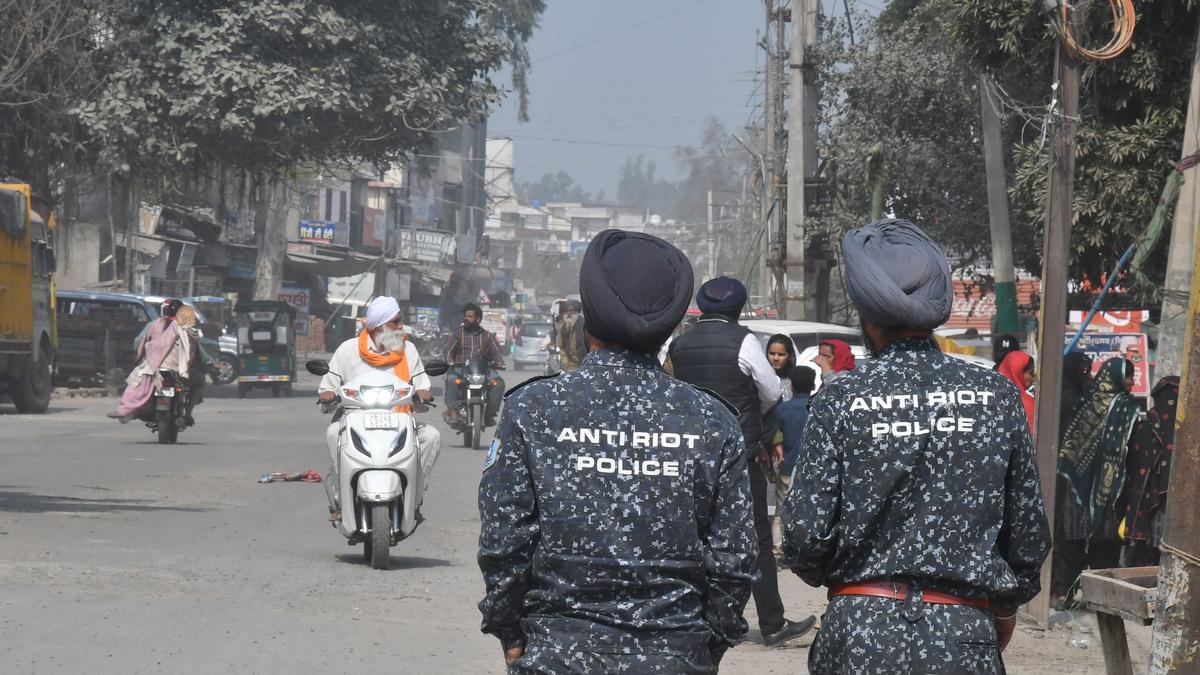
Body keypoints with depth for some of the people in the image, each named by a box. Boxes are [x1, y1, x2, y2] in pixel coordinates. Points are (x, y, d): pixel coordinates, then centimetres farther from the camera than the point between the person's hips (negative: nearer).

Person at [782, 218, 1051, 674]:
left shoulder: (840, 401, -6)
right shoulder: (997, 397, 0)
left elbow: (805, 536, -8)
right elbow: (1029, 530, 5)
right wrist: (1007, 603, 23)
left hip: (861, 634, -1)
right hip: (964, 636, 1)